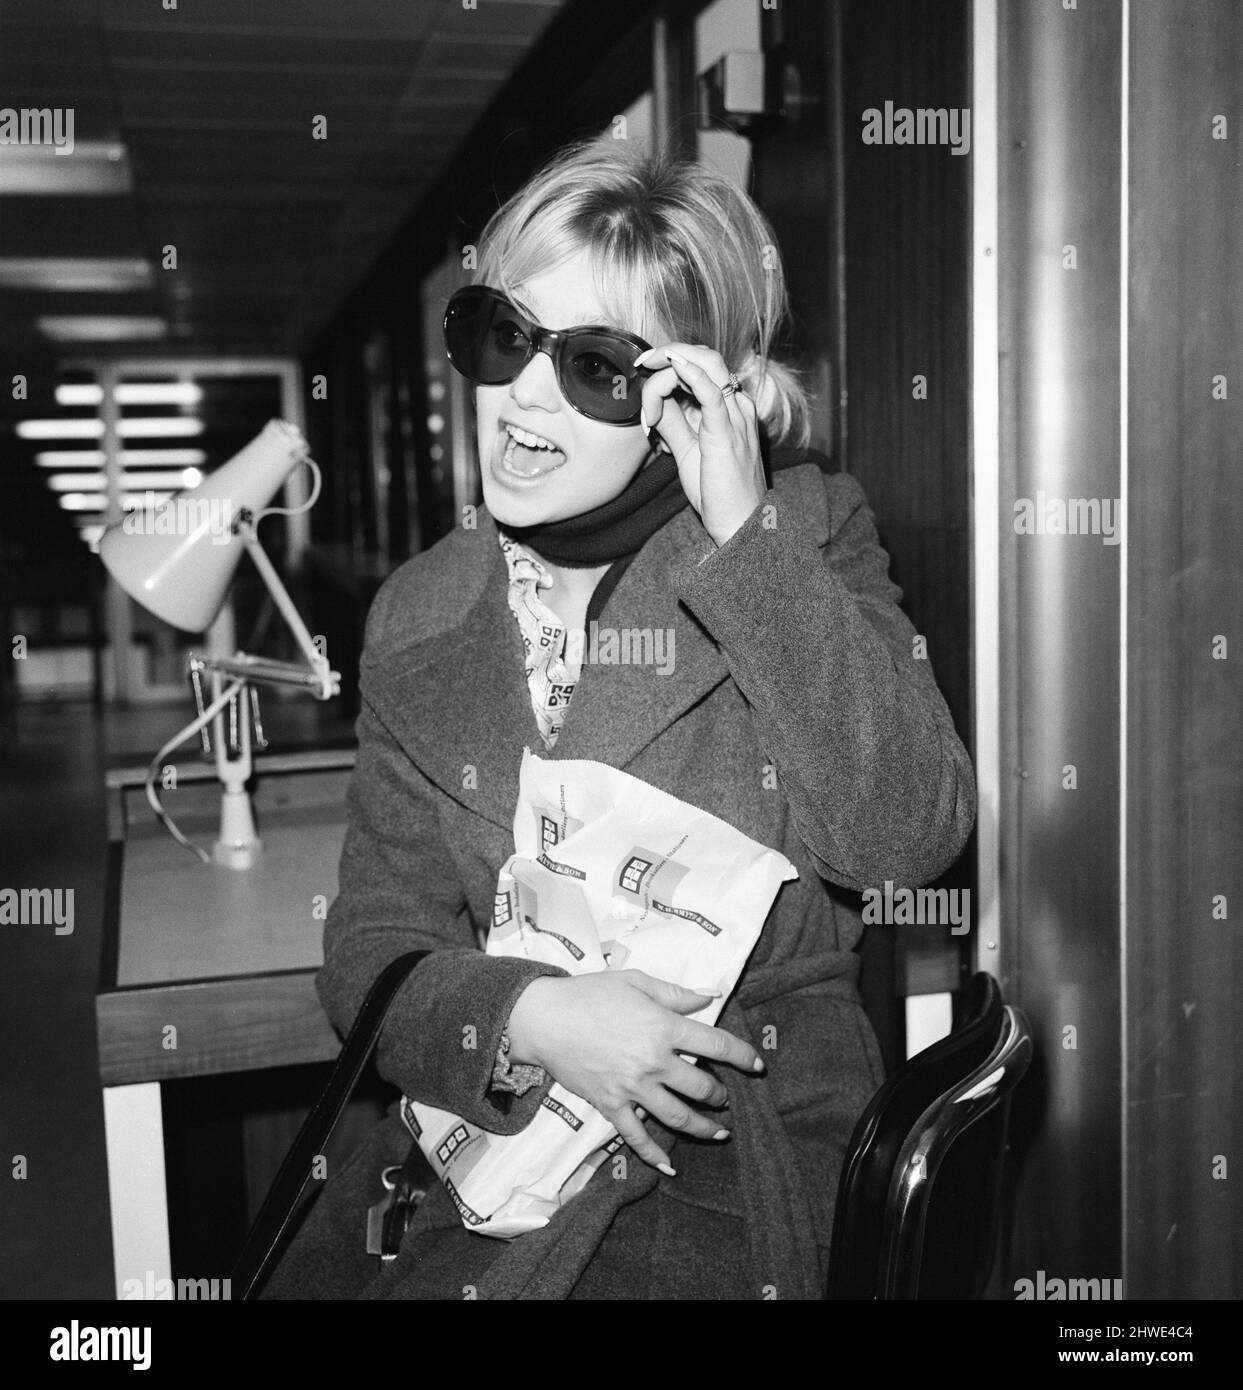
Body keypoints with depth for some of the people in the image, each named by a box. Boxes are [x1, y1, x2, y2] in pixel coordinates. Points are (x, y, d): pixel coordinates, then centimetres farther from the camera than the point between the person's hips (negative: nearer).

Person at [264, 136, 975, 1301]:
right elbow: (375, 944, 1)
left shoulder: (807, 534, -5)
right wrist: (526, 1015, -20)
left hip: (738, 1170, -3)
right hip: (480, 1140, 4)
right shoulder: (417, 616, 2)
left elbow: (912, 836, -18)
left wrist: (744, 535, -21)